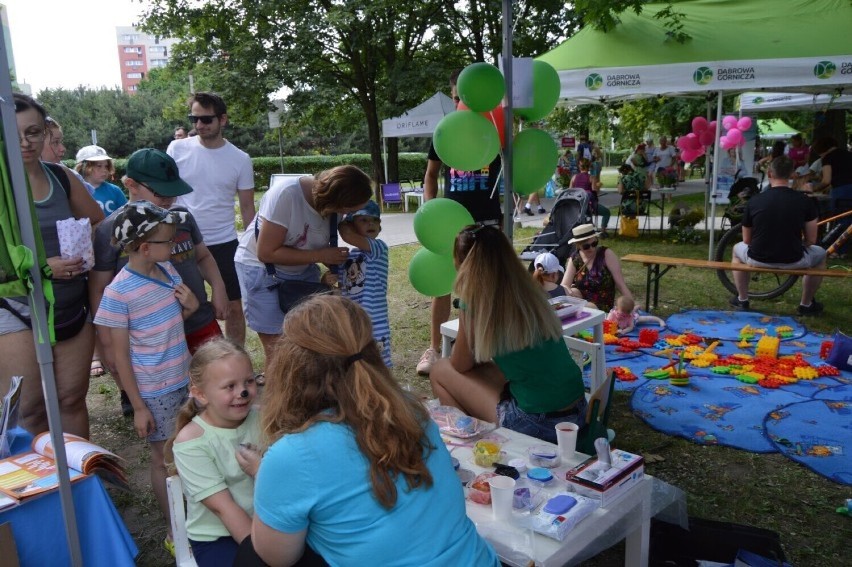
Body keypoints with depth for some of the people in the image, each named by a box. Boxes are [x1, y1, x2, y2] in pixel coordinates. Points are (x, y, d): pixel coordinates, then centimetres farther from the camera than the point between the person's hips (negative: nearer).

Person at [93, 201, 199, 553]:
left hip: (185, 380, 6)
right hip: (155, 392, -5)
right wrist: (138, 407, -11)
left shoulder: (167, 270, -1)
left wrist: (190, 306, -9)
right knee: (164, 459, 10)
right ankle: (174, 530, 29)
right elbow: (121, 356, -14)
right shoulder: (119, 293, -19)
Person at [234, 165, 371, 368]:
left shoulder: (331, 200, -15)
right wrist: (320, 256, -28)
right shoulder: (286, 195, -32)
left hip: (302, 269, 5)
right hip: (262, 269, -5)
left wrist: (334, 266, -20)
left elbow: (321, 245, 0)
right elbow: (266, 253, -27)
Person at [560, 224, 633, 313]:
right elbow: (564, 286, -8)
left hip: (603, 306, -3)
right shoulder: (574, 259, -2)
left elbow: (621, 284, -11)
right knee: (574, 292, -27)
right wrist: (569, 292, -32)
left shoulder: (607, 254, -9)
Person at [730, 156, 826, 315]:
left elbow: (747, 240, 6)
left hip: (758, 260, 0)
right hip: (793, 261, 0)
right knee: (820, 254, 33)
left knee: (738, 249, 35)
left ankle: (742, 300, 34)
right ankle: (806, 304, 35)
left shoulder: (754, 201, -3)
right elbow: (811, 240, 1)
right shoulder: (806, 201, -4)